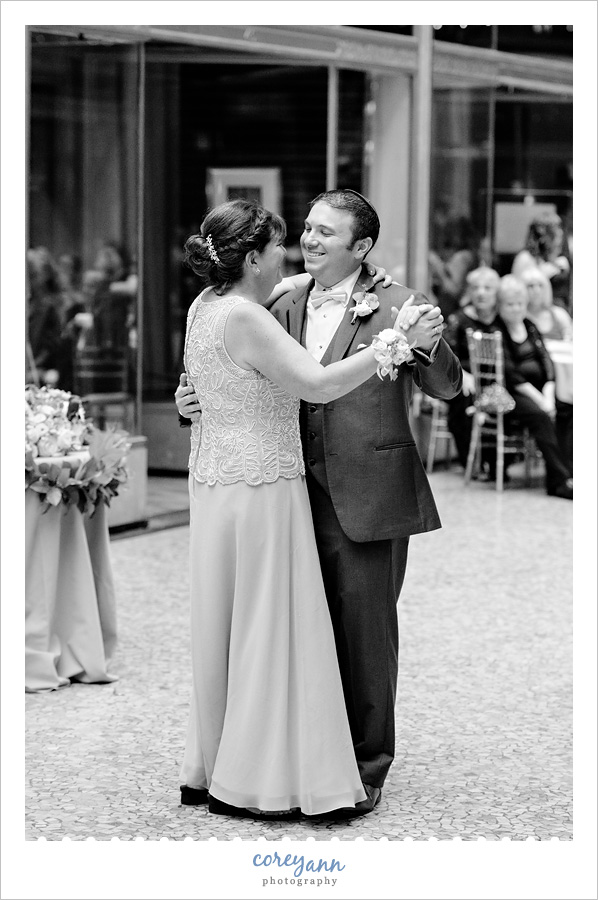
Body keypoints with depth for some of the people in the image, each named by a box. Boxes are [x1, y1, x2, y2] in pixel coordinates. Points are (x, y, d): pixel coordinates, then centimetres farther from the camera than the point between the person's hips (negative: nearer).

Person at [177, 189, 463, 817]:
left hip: (369, 497, -5)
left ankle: (365, 768, 15)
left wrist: (427, 345, -29)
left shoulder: (397, 307, -5)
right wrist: (195, 401, -1)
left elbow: (447, 388, -9)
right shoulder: (286, 308, 11)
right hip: (304, 494, 5)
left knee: (365, 629, 2)